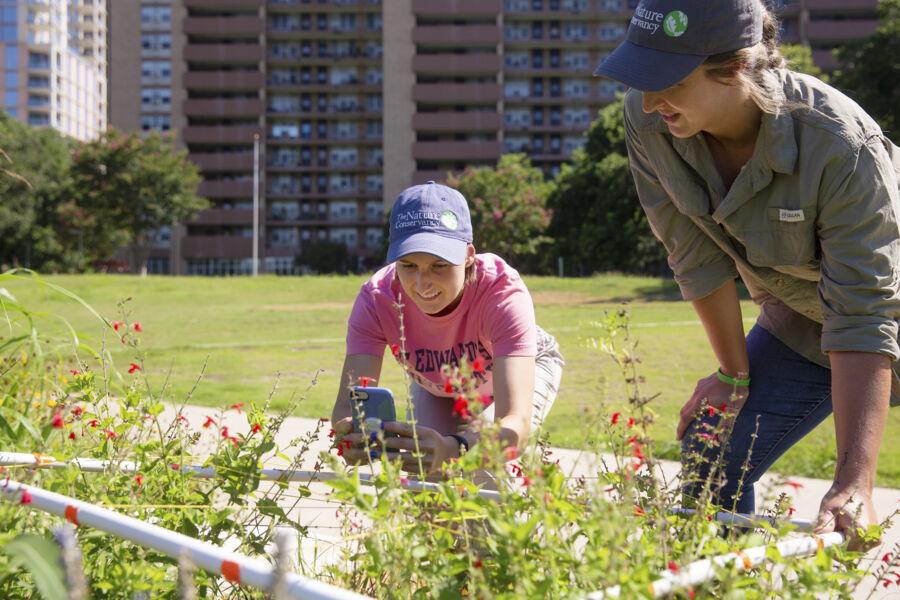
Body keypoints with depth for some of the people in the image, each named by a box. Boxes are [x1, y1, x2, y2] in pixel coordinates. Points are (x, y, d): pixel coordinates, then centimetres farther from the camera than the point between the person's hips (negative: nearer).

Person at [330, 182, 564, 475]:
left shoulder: (503, 293, -43)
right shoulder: (376, 299, -35)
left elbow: (516, 421, -55)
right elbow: (347, 404, -44)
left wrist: (454, 449, -77)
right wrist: (351, 434, -70)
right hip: (437, 390, 3)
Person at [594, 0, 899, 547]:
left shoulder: (842, 146, -36)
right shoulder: (647, 123, -21)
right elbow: (698, 257, -9)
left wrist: (855, 482, -44)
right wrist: (735, 374, -1)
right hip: (800, 322, 5)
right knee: (709, 472, 3)